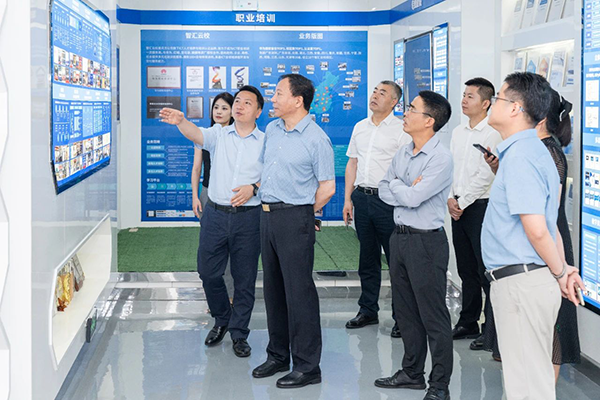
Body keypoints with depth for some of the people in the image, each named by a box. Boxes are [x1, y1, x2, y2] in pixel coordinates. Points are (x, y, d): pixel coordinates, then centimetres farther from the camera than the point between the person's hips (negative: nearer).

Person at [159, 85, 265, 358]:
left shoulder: (265, 142, 3)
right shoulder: (219, 134, 5)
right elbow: (196, 135, -16)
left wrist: (254, 188, -17)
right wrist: (180, 121, -37)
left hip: (248, 216, -1)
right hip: (215, 213, 2)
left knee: (244, 278, 4)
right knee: (208, 271, 7)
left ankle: (239, 333, 19)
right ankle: (221, 319, 32)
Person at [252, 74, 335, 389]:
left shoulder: (316, 139, -12)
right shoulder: (272, 130, 10)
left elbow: (327, 187, -9)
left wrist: (301, 214, -1)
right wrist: (259, 191, 14)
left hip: (295, 219, -8)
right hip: (268, 215, 8)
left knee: (299, 291, -5)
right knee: (273, 288, 14)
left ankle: (307, 366, 3)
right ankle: (278, 356, 27)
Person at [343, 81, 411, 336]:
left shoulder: (401, 130, -4)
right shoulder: (360, 128, 14)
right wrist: (348, 198, 13)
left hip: (388, 200, -6)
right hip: (362, 197, 6)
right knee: (367, 258, 13)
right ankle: (368, 310, 23)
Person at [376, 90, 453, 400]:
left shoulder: (441, 158, -16)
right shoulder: (403, 153, 10)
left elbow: (413, 197, -22)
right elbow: (384, 191, 7)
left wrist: (396, 186, -3)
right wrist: (407, 191, -10)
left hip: (426, 241, -8)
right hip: (399, 236, 8)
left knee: (433, 316, -1)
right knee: (405, 311, 17)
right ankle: (412, 372, 30)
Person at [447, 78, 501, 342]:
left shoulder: (492, 134, -10)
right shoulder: (458, 132, 14)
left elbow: (485, 176, -15)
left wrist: (462, 203, -11)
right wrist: (450, 199, 1)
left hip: (480, 206, -7)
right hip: (458, 207, 7)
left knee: (485, 270, -6)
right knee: (466, 269, 12)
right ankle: (468, 323, 20)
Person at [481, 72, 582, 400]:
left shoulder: (521, 156, -17)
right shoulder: (531, 151, 16)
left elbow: (536, 229, -21)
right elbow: (549, 226, 18)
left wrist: (560, 274, -8)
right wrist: (563, 269, 12)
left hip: (521, 283, -10)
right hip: (525, 282, 10)